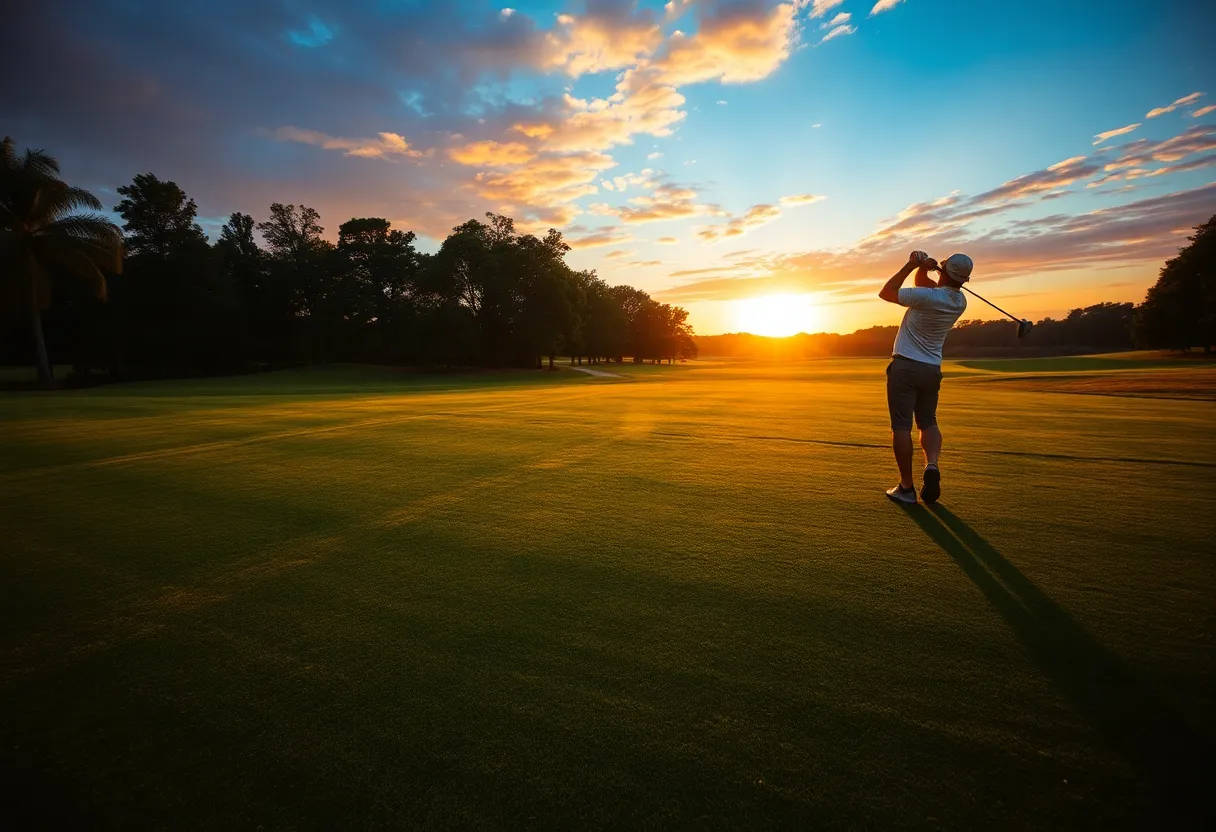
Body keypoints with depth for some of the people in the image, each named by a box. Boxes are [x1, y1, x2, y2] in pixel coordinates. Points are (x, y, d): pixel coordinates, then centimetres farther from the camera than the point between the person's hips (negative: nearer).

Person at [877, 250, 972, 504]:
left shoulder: (927, 296, -19)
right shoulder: (960, 302, 3)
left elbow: (886, 292, -5)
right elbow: (924, 284, 16)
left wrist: (911, 265, -2)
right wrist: (921, 266, -4)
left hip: (905, 366, -6)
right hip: (932, 369, 6)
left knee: (901, 425, -2)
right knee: (928, 421, 18)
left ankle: (907, 486, 0)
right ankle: (932, 465, -7)